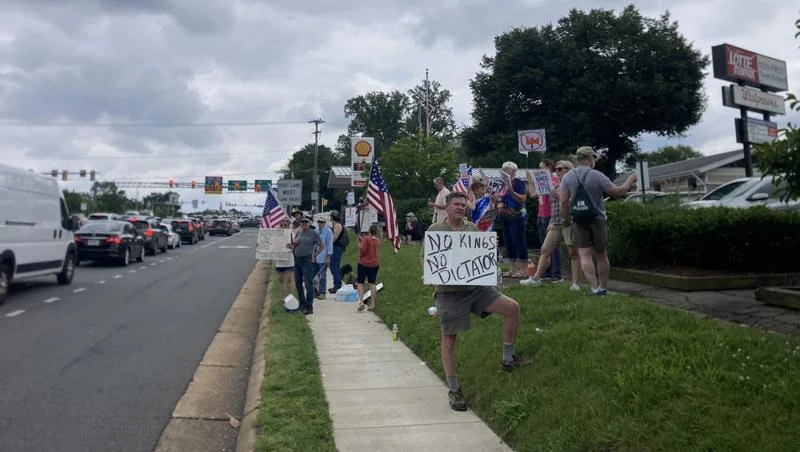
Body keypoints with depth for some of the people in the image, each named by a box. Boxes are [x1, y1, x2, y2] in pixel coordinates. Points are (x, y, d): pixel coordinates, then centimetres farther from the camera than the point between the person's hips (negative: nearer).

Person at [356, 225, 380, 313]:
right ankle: (372, 304, 9)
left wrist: (359, 243, -3)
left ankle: (361, 302, -8)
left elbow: (362, 249, -23)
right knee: (372, 284, 9)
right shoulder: (378, 241, 3)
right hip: (374, 264, 4)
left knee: (360, 283, 5)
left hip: (363, 263, -4)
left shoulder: (366, 239, -14)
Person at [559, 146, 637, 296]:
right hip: (598, 220, -1)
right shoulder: (597, 175, -10)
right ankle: (602, 288, 22)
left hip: (579, 221, 1)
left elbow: (564, 201, -7)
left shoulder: (567, 177, -2)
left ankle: (595, 289, -13)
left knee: (585, 255, -1)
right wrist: (630, 181, 9)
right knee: (602, 256, 13)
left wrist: (566, 219, 5)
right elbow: (617, 192, -7)